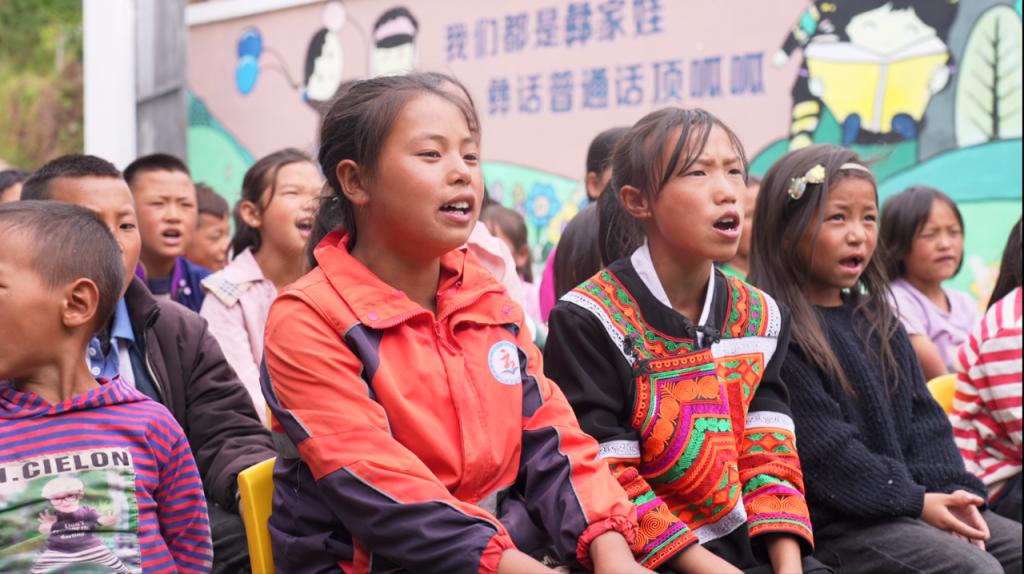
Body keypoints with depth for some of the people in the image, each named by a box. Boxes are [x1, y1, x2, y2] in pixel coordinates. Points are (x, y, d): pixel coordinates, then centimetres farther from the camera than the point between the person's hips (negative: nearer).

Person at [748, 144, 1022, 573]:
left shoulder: (879, 322, 15)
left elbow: (923, 418, 12)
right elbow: (821, 449, -17)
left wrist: (950, 489, -5)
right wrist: (915, 501, -17)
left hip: (916, 501, 9)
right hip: (831, 521, -9)